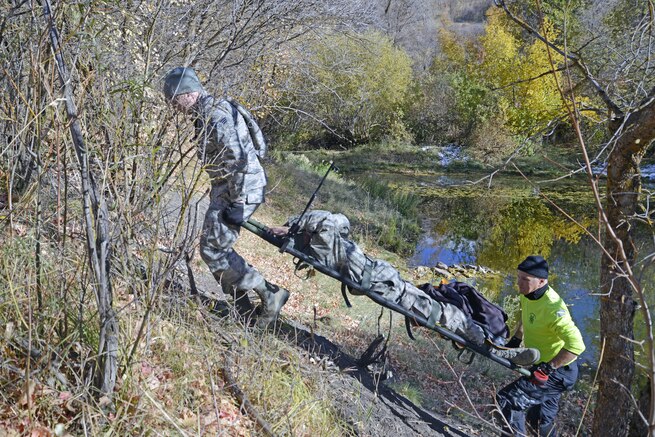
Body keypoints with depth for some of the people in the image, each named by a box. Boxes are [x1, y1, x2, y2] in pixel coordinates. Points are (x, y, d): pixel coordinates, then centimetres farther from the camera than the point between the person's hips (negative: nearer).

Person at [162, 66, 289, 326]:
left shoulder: (216, 114, -18)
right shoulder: (206, 114, 16)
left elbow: (237, 159, -25)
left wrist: (235, 203, -23)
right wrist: (219, 196, 25)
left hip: (239, 190, -11)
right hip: (225, 189, 11)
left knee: (212, 251, -8)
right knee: (218, 249, 13)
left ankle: (270, 295, -1)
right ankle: (244, 310, 20)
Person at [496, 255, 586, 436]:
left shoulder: (553, 308, -32)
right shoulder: (528, 296, -4)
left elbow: (576, 345, -36)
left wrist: (547, 368, -34)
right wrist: (515, 341, 9)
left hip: (558, 372, -9)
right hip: (542, 367, 9)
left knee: (506, 400, -17)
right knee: (539, 418, 26)